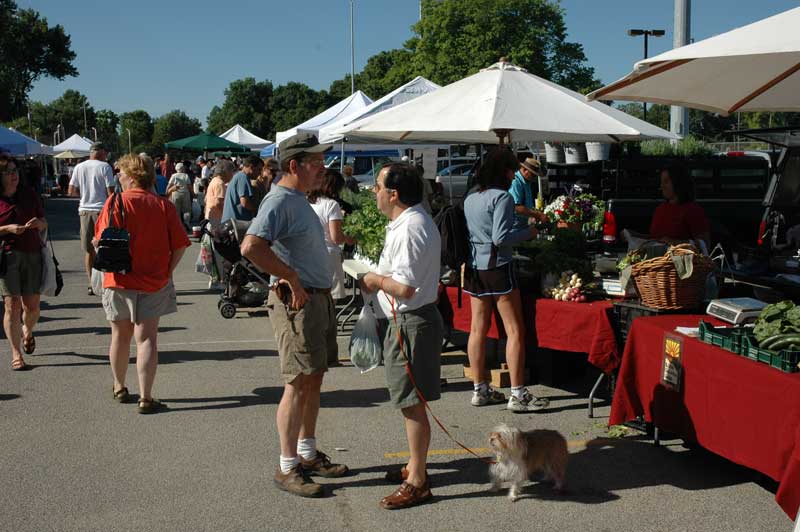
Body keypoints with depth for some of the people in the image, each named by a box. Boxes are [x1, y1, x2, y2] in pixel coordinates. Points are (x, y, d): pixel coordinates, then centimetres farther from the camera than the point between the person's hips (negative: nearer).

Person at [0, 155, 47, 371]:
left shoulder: (29, 194, 7)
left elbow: (44, 223, 14)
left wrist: (39, 223, -8)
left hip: (32, 253, 3)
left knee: (32, 304, 5)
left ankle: (27, 331, 39)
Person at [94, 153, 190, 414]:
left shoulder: (116, 202, -9)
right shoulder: (164, 205, -4)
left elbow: (102, 241, -10)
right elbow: (180, 244, -6)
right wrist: (167, 272, 2)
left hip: (120, 280, 0)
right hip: (155, 282, 0)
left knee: (121, 336, 16)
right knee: (146, 338, 2)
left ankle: (119, 388, 34)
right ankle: (146, 398, -3)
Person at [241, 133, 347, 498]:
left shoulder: (299, 200, 15)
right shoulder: (279, 201, -16)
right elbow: (251, 246, -31)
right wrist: (291, 278, -24)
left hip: (318, 298, 10)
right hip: (297, 301, -10)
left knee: (314, 380, 16)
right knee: (298, 383, -6)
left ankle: (307, 454, 29)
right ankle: (288, 468, 4)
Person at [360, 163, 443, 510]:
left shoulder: (409, 229, -21)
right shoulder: (415, 220, 13)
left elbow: (404, 287, -26)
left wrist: (374, 279, -10)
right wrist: (379, 280, 10)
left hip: (409, 323, -11)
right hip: (403, 320, 11)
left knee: (412, 404, -2)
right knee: (410, 402, 20)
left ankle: (417, 482, 8)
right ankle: (416, 466, 34)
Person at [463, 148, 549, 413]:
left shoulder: (470, 199, 11)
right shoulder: (502, 197, -11)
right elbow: (500, 238, -19)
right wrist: (528, 232, -4)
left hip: (474, 268, 8)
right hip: (497, 268, -8)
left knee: (478, 329, 10)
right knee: (515, 331, -1)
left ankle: (480, 390, 17)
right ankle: (518, 395, 0)